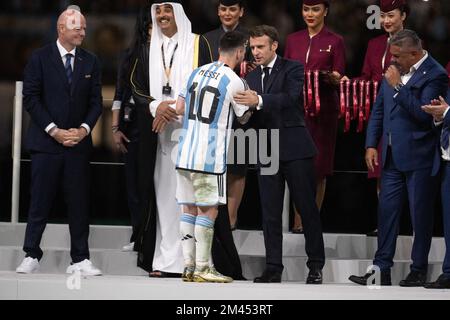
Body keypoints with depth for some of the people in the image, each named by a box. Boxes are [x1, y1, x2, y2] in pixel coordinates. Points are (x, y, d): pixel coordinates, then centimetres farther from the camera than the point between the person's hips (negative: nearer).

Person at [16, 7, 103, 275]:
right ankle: (32, 256, 8)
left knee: (79, 203, 2)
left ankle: (80, 260, 6)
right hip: (46, 142, -3)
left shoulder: (91, 62, 9)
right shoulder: (40, 58, -1)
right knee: (41, 201, 0)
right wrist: (54, 131, -12)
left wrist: (84, 129, -8)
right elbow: (31, 97, -5)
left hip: (79, 142, 3)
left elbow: (96, 101, 9)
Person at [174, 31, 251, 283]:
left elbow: (180, 108, 14)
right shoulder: (235, 82, -8)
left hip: (186, 154, 6)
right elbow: (244, 117, 7)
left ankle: (189, 266, 11)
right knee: (208, 210, 0)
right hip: (210, 157, -6)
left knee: (190, 209, 10)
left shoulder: (197, 72, 10)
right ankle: (202, 269, 1)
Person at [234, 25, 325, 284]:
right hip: (266, 152, 5)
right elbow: (250, 114, 12)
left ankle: (316, 265, 9)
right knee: (270, 213, 4)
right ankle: (273, 268, 7)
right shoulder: (252, 77, 15)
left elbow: (291, 97, -20)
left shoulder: (293, 69, -1)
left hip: (295, 148, -5)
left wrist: (259, 101, -32)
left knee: (308, 208, 1)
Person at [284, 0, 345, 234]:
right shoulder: (293, 40, 13)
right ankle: (298, 220, 2)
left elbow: (339, 79, -1)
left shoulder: (335, 41, 3)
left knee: (318, 166, 0)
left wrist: (330, 77, -21)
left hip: (323, 108, -2)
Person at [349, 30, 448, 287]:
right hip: (393, 156, 7)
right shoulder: (394, 71, 10)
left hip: (419, 158, -7)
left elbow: (423, 114, -23)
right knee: (387, 211, 7)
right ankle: (382, 270, 10)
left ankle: (419, 271, 12)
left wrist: (398, 86, -22)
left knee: (421, 215, 3)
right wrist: (371, 145, 10)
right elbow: (379, 109, 16)